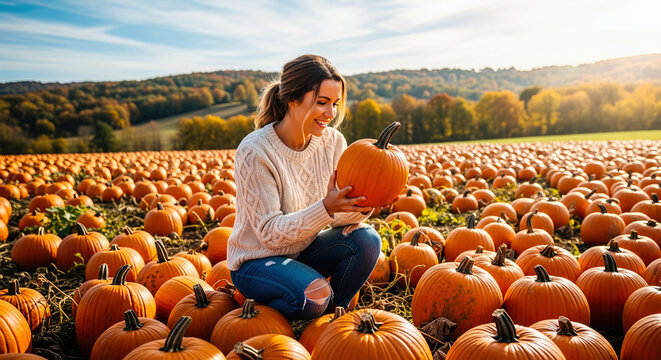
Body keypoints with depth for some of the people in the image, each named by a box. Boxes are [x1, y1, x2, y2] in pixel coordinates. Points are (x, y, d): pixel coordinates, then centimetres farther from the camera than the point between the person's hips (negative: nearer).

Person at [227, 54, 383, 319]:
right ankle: (262, 308, 2)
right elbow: (270, 233, -24)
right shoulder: (255, 151, -23)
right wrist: (326, 207, -38)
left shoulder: (333, 142, -6)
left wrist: (363, 205, -30)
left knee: (366, 238, -19)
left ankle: (332, 315, 3)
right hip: (256, 260, -5)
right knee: (313, 296, -32)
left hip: (304, 250, 6)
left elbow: (338, 216, -7)